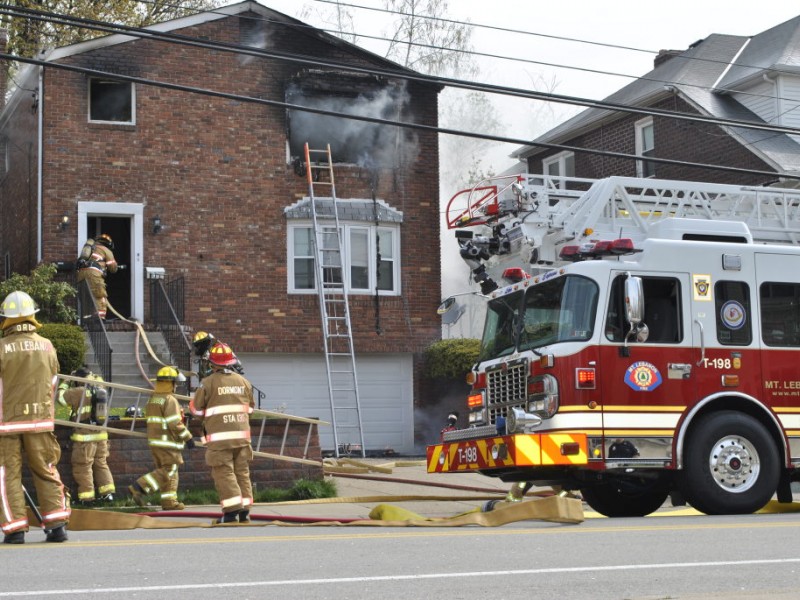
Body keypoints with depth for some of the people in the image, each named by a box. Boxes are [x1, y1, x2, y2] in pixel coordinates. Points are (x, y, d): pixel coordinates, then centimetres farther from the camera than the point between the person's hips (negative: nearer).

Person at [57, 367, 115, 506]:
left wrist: (66, 382, 9)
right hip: (101, 434, 6)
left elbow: (61, 397, -3)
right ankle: (108, 493, 15)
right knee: (101, 464, 17)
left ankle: (86, 497, 2)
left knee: (83, 467, 2)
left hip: (85, 436, -6)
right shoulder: (101, 389, 5)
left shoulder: (80, 392, -14)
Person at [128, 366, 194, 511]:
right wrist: (187, 437, -10)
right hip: (168, 442, -9)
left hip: (154, 440, 9)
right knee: (168, 471, -6)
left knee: (165, 471, 13)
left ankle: (169, 501, 12)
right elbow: (175, 424, -19)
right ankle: (139, 487, -15)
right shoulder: (170, 400, -14)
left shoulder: (152, 399, 14)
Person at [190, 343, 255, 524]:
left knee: (224, 473, -3)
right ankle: (244, 510, 11)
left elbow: (196, 409, 1)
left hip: (219, 437, -4)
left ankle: (231, 511, -11)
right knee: (242, 471, 11)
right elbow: (250, 407, 18)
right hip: (242, 434, 5)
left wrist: (204, 418, 21)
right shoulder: (243, 381, 8)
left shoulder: (208, 383, -7)